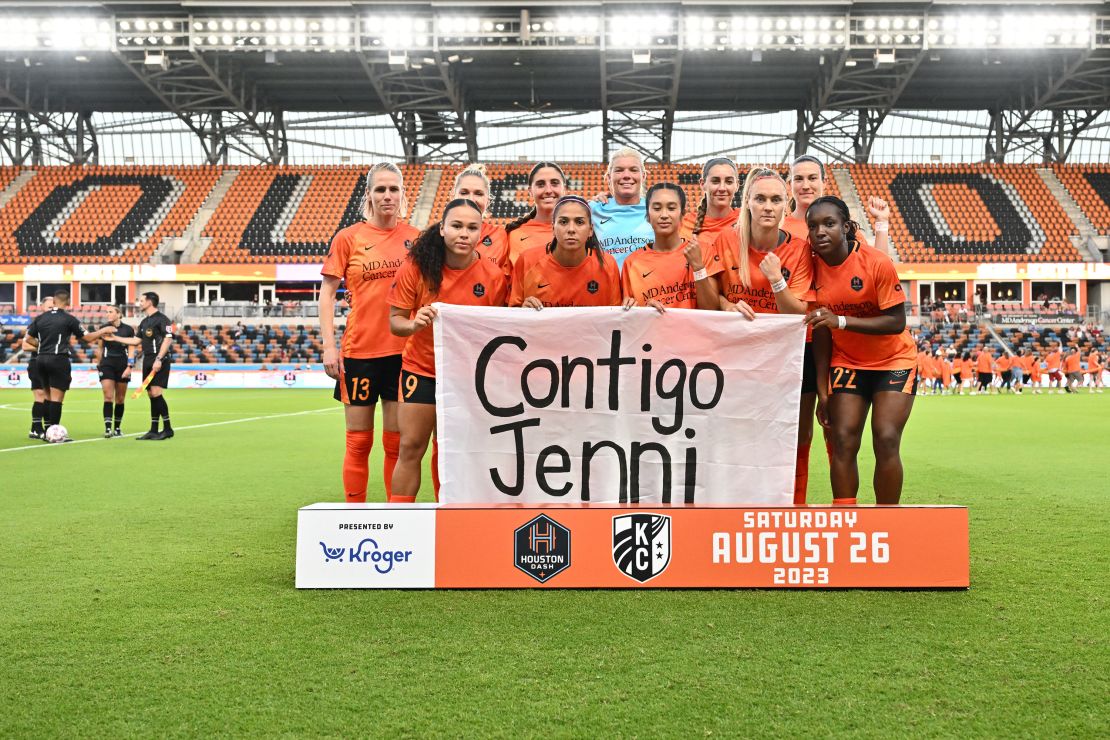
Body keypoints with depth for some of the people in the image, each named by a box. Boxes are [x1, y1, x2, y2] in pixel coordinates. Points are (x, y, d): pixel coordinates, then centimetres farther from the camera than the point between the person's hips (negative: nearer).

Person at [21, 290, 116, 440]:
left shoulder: (40, 318, 7)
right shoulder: (69, 319, -7)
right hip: (58, 359, -6)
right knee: (57, 397, -4)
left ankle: (46, 431, 17)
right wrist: (104, 331, 12)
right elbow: (87, 338, -2)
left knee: (48, 396, 15)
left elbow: (28, 339, 11)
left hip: (41, 359, 6)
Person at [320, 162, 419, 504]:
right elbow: (327, 292, 2)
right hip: (359, 350, -1)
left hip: (404, 350, 1)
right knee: (358, 441, 5)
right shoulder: (349, 237, 0)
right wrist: (329, 345, -6)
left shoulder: (415, 238, 4)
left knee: (397, 442, 7)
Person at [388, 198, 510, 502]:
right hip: (421, 367, 0)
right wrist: (414, 323, -29)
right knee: (411, 448, 0)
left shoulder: (494, 277, -12)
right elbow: (394, 321, -8)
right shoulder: (416, 267, -13)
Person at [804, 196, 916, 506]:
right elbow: (821, 332, -4)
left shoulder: (877, 263, -21)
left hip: (894, 362, -3)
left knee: (886, 441, -12)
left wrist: (841, 320, -35)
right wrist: (823, 391, -4)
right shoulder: (814, 268, -9)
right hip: (846, 363, 3)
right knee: (843, 440, -7)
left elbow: (897, 322, -24)